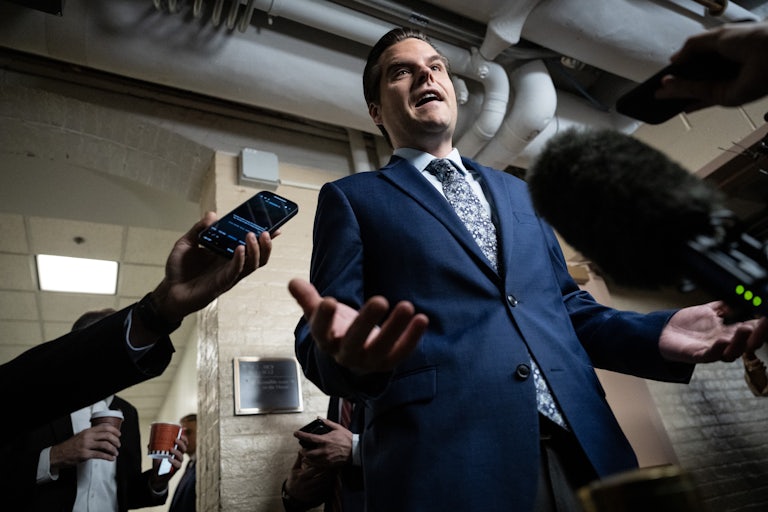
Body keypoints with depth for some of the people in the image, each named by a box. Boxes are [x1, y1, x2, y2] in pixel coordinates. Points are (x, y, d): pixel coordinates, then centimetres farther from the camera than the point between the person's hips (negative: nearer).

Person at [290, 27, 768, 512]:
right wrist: (346, 349, -27)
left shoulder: (520, 193, 20)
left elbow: (569, 306, 19)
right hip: (445, 456, -4)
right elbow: (316, 338, -3)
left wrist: (658, 333, 1)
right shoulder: (350, 198, 6)